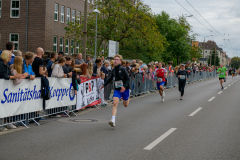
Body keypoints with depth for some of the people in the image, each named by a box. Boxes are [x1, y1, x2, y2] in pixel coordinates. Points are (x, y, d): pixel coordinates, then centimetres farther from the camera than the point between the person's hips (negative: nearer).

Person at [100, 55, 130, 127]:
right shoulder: (113, 70, 2)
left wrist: (124, 86, -29)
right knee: (115, 103, -17)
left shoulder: (123, 69, -13)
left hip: (125, 89, -3)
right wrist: (104, 85, 13)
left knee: (125, 105, 16)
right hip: (117, 89, 3)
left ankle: (128, 98, 53)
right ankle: (113, 120, -24)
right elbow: (110, 78, 18)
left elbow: (128, 79, -14)